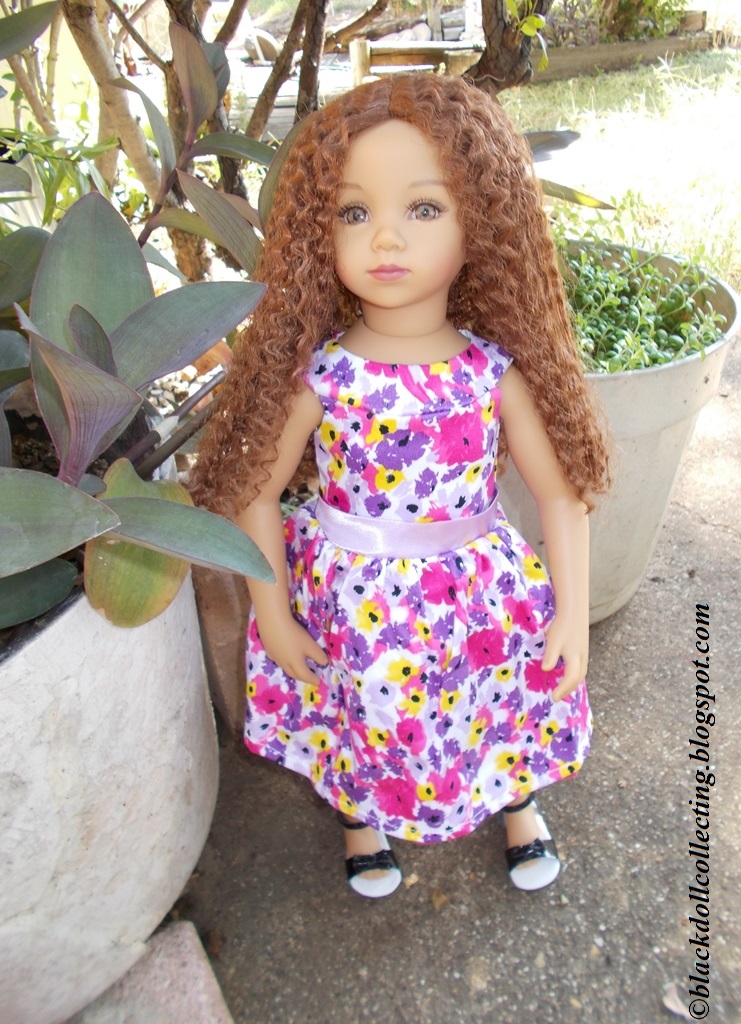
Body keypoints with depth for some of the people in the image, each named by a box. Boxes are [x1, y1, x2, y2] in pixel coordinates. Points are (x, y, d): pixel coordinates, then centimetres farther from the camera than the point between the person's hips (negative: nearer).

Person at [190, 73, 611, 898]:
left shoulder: (495, 370, -16)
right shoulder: (318, 375, -19)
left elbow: (561, 491, -7)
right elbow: (255, 492, -9)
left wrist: (574, 611, -7)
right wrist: (273, 614, -5)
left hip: (482, 596, 2)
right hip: (357, 604, -1)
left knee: (505, 704, 22)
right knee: (365, 709, 22)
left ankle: (517, 803, 58)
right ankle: (360, 817, 57)